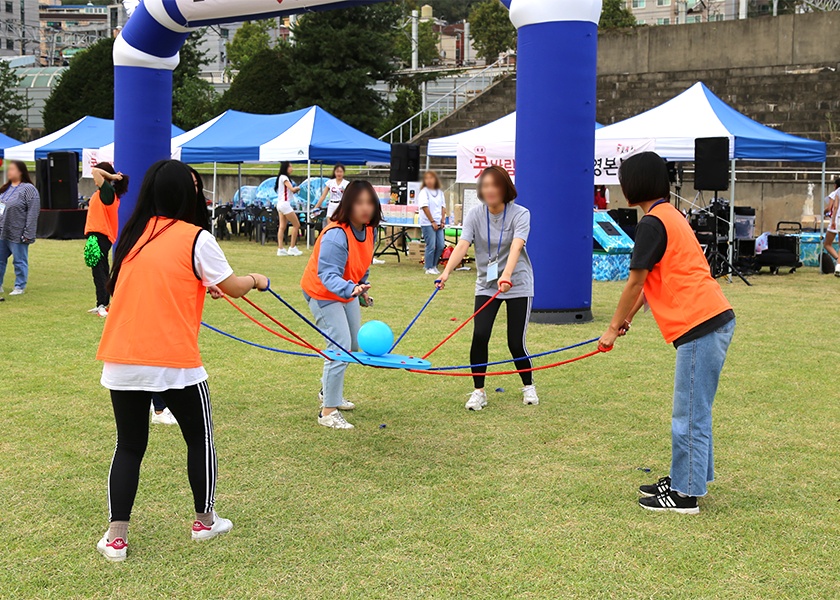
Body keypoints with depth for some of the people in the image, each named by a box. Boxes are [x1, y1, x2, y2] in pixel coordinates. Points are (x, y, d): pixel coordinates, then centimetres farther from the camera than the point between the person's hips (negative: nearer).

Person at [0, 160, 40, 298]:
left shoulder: (28, 189, -12)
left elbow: (33, 213, -16)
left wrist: (28, 234, -19)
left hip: (17, 234, -7)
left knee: (20, 261, 5)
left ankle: (20, 287, 16)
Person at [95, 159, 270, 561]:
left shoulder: (133, 235, 9)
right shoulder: (196, 238, -7)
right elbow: (233, 288, -1)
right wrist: (256, 280, 18)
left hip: (121, 361, 4)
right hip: (173, 362, -4)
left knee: (129, 446, 13)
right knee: (200, 439, 16)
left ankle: (116, 537, 9)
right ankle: (205, 521, 29)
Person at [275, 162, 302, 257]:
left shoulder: (283, 177, 18)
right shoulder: (284, 177, -10)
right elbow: (292, 189, -19)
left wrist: (295, 190, -2)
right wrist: (297, 188, 1)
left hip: (281, 204, 9)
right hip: (285, 203, -9)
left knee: (282, 227, 4)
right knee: (296, 224, -3)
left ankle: (281, 249, -1)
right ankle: (292, 248, -2)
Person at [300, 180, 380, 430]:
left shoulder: (369, 230, -7)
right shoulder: (336, 235, -33)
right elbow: (329, 275, -41)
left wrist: (361, 289, 21)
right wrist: (350, 289, -57)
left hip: (348, 290, 9)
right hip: (323, 293, -9)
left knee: (353, 345, 20)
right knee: (340, 348, -16)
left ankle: (329, 392, 42)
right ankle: (328, 412, -8)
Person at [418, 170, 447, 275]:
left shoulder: (440, 192, 12)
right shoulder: (424, 192, -5)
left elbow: (443, 207, 13)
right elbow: (425, 207, -11)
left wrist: (443, 221, 2)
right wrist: (432, 221, -13)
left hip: (438, 223, 6)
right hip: (428, 224, -6)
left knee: (441, 246, 3)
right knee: (431, 246, -6)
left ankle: (434, 266, 17)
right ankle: (429, 268, 3)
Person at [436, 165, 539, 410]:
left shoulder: (520, 214, -11)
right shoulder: (475, 215, -4)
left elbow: (516, 246, -28)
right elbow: (462, 245, -18)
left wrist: (507, 275, -45)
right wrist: (447, 271, -36)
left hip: (518, 284, -2)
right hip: (486, 284, 2)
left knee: (516, 342, -2)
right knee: (479, 335, -12)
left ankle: (528, 386, 24)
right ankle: (479, 391, 4)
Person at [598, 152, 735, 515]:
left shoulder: (653, 223, -11)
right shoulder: (670, 216, 19)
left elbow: (635, 283, -7)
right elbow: (654, 281, 24)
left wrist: (613, 328, 4)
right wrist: (627, 318, 24)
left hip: (700, 326, -10)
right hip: (716, 319, 10)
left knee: (690, 415, -3)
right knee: (694, 411, 18)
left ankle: (685, 495, 5)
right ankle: (686, 478, 28)